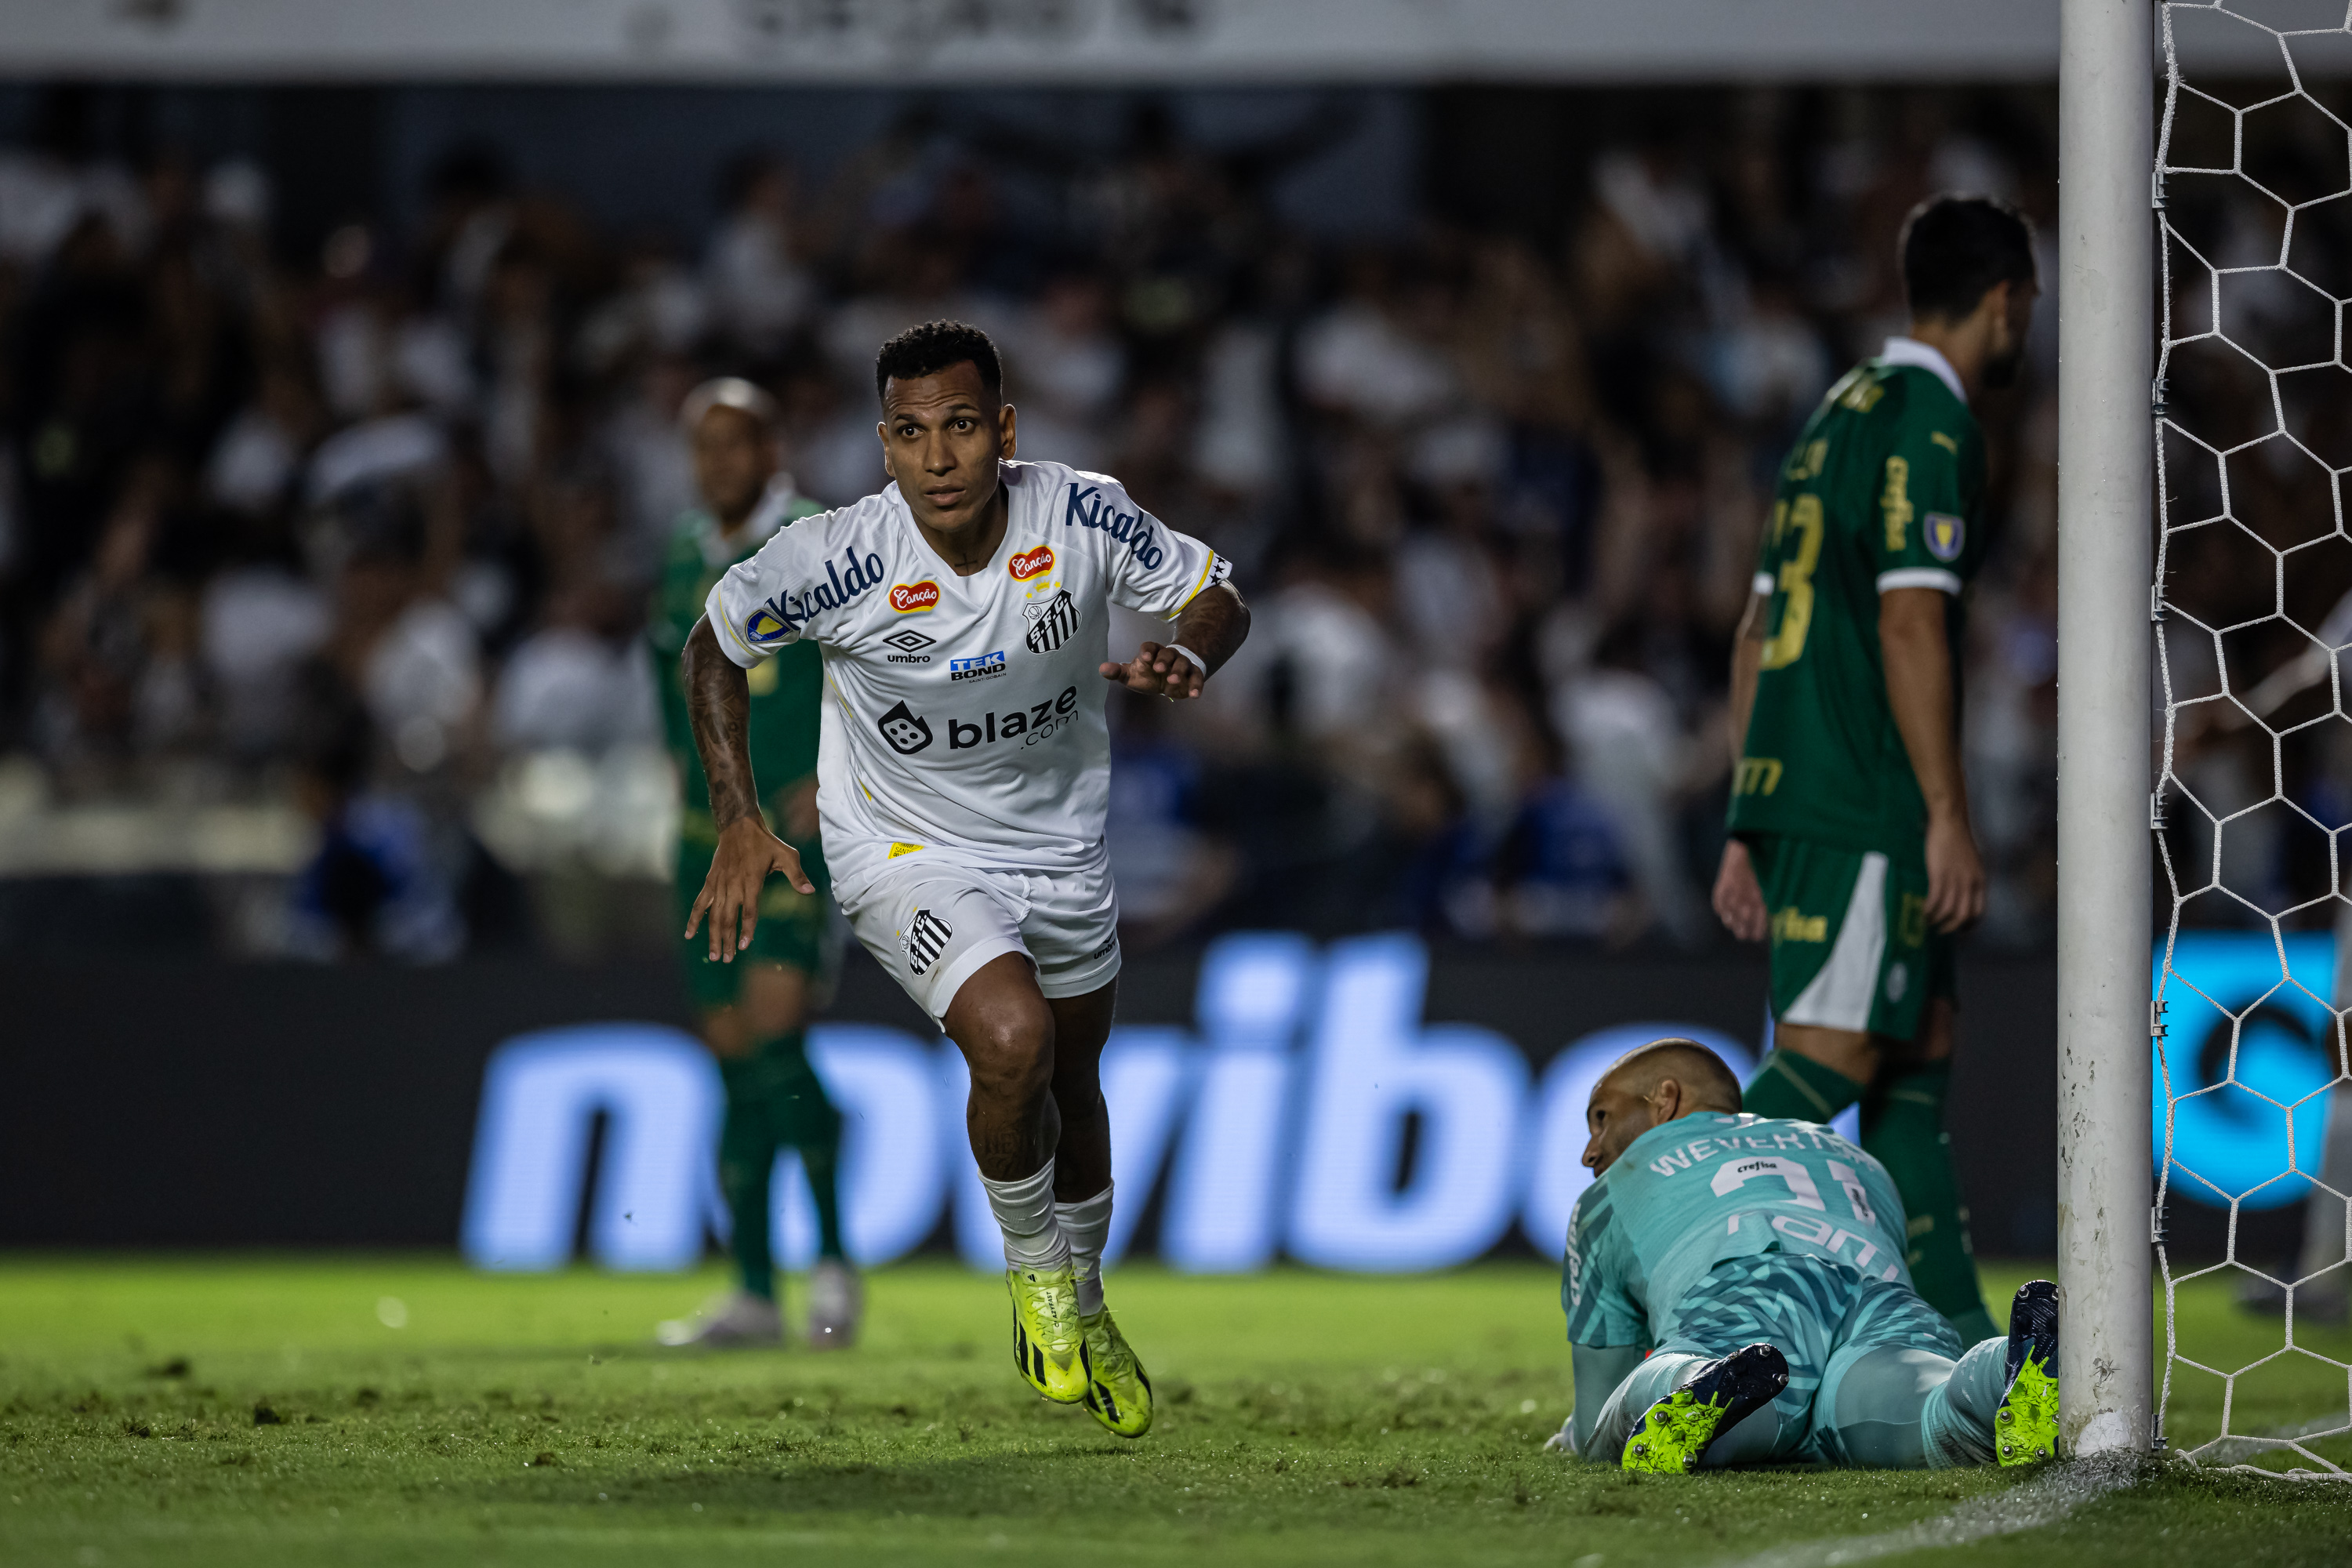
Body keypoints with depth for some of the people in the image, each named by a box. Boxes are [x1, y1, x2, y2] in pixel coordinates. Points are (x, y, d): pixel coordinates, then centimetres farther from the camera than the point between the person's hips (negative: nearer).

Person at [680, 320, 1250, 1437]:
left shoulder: (1082, 518, -20)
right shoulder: (836, 559, -26)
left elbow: (1214, 592, -3)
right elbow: (716, 642, -6)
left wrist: (1187, 655, -27)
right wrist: (738, 825, -10)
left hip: (1060, 844, 4)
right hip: (906, 852, -4)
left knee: (1073, 1086, 20)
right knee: (1012, 1039, -28)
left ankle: (1081, 1307, 47)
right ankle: (1032, 1265, 0)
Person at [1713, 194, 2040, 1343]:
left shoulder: (1840, 418, 20)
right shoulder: (1928, 425, -9)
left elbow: (1758, 634, 21)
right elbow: (1910, 626, -17)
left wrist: (1749, 828, 21)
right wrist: (1948, 818, -16)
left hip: (1789, 786, 10)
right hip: (1863, 804, -10)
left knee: (1922, 1041, 11)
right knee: (1831, 1054, -12)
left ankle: (1954, 1332, 10)